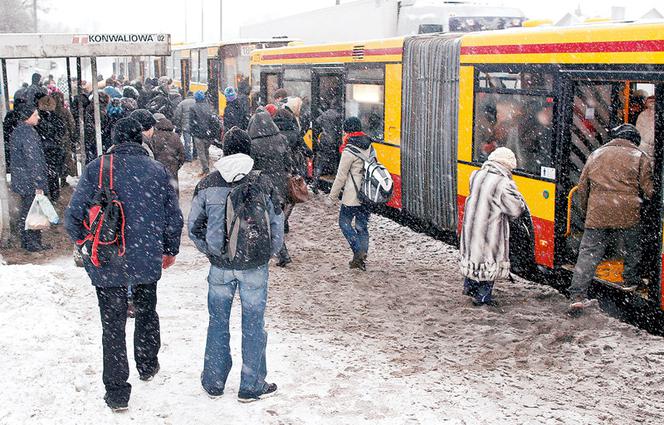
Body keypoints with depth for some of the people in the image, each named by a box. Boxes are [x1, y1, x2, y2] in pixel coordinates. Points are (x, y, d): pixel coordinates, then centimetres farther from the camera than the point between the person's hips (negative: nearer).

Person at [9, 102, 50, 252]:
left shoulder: (17, 131, 11)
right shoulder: (29, 133, -19)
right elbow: (33, 160, -22)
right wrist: (39, 185, -19)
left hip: (21, 181, 9)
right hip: (30, 182, -9)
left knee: (25, 212, 17)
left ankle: (26, 242, 26)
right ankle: (33, 244, 7)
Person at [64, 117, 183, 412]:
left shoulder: (96, 169, -8)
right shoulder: (158, 171, -3)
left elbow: (74, 215, -8)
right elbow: (174, 218, 2)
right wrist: (171, 250, 19)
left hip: (107, 263, -2)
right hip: (147, 261, 2)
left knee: (113, 324, 8)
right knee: (147, 313, 25)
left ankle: (116, 392, 12)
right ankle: (147, 366, 43)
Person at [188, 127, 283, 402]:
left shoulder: (207, 184, -2)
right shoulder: (262, 183, -6)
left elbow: (194, 227, 2)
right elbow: (277, 224, -2)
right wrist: (268, 252, 13)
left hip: (220, 266, 2)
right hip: (254, 266, -1)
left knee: (218, 323, 14)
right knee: (253, 325, 8)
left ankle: (214, 382, 24)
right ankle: (252, 386, 17)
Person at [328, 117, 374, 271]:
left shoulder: (349, 151, -14)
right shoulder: (370, 148, 9)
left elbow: (341, 176, -10)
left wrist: (333, 195, -1)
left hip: (352, 196, -7)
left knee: (345, 222, 7)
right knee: (362, 225, 13)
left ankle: (358, 251, -7)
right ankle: (362, 254, 13)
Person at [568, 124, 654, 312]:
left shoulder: (596, 154, 15)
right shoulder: (639, 157, 6)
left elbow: (582, 187, 16)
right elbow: (648, 189, 2)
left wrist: (586, 209, 28)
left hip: (597, 214, 2)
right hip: (627, 214, -2)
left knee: (588, 253, 1)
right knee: (632, 250, 22)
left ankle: (578, 296, -7)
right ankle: (632, 281, 38)